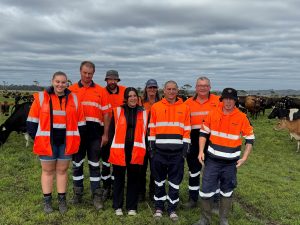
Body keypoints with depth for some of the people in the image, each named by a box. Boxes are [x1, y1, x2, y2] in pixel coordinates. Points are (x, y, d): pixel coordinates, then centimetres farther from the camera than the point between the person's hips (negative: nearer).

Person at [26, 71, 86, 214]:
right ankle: (47, 201, 22)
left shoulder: (74, 99, 3)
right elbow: (32, 120, 1)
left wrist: (76, 140, 6)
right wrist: (36, 138, -2)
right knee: (48, 170, 9)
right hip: (46, 142, -1)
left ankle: (62, 200, 23)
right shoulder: (41, 97, -2)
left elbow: (80, 122, 8)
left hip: (66, 142, 1)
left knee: (62, 170, 11)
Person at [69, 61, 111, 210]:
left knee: (94, 164, 5)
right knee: (77, 163, 12)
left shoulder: (101, 91, 4)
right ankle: (77, 193, 26)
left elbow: (106, 114, 4)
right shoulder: (71, 90, 3)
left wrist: (105, 134, 0)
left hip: (95, 133, 0)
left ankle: (97, 196, 13)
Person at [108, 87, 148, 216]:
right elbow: (112, 130, 5)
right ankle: (118, 206, 21)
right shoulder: (118, 111, 3)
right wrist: (112, 148, 0)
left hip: (136, 151, 1)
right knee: (119, 178, 8)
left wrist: (143, 149, 5)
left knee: (133, 179, 8)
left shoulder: (143, 113, 8)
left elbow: (144, 132, 10)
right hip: (120, 150, -1)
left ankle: (132, 207, 20)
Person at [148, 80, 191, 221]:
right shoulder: (156, 107, 4)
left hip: (177, 151, 0)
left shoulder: (184, 108, 5)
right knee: (159, 180, 10)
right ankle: (159, 207, 25)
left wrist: (185, 148, -1)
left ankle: (172, 208, 22)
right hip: (160, 150, 0)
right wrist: (151, 147, 0)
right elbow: (152, 129, 4)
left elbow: (187, 130, 4)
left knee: (175, 181, 7)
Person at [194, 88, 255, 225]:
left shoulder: (241, 117, -6)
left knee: (227, 192, 13)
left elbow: (250, 138, 1)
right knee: (206, 190, 1)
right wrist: (201, 151, -5)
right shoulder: (213, 114, -4)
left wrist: (244, 157, -6)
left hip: (231, 162, 0)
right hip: (212, 160, 0)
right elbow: (203, 133, 4)